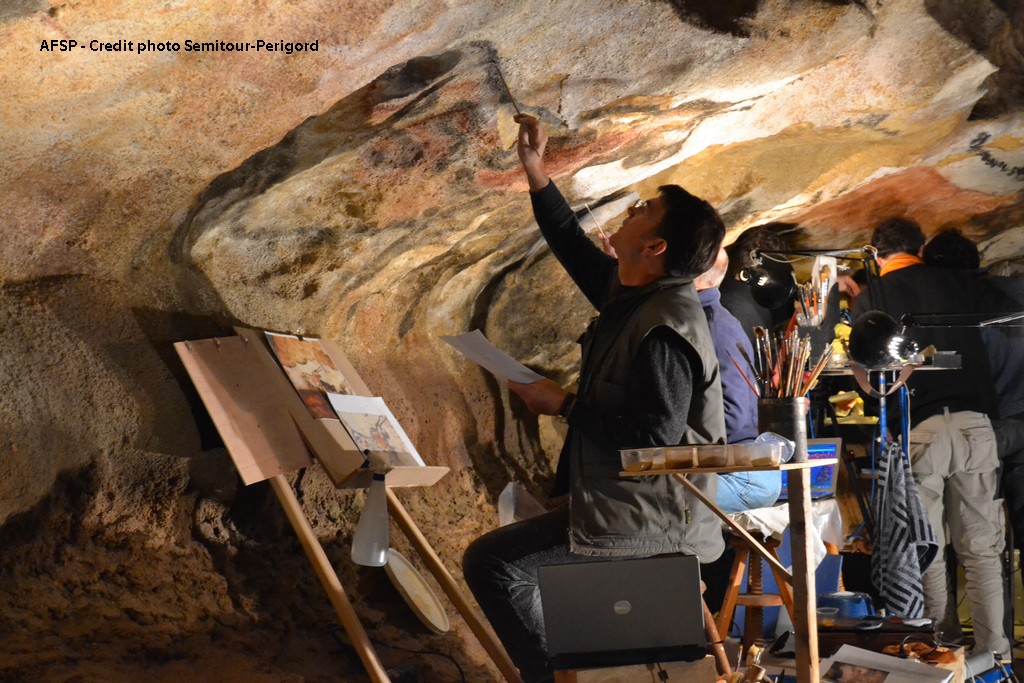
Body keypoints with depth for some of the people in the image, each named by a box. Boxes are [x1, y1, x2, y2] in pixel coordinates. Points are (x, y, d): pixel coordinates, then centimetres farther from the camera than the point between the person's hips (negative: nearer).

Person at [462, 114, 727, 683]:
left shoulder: (663, 332, -25)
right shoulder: (634, 295, 4)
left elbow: (652, 441, -28)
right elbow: (577, 250, 20)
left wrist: (564, 405, -18)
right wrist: (535, 171, 17)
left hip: (647, 523, -10)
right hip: (632, 504, 11)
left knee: (493, 562, -13)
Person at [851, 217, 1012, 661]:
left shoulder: (869, 300, 4)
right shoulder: (962, 285, 8)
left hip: (916, 429, -1)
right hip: (974, 421, 2)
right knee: (982, 547, 6)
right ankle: (993, 650, 5)